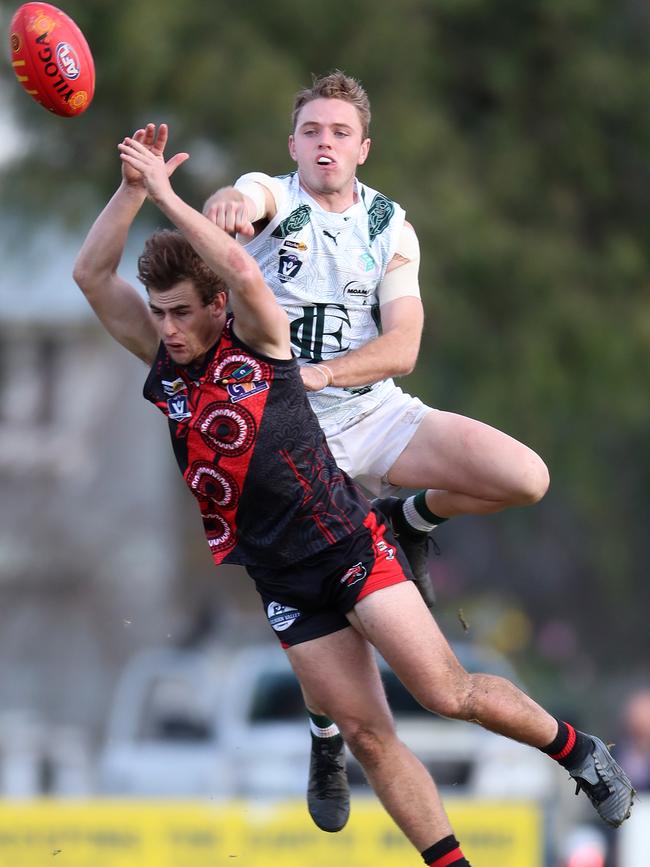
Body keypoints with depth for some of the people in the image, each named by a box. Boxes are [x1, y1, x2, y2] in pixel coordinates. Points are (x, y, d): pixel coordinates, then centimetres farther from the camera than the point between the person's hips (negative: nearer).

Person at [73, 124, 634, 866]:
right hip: (281, 579, 5)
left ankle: (577, 751, 10)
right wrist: (131, 189, -15)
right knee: (365, 734, 0)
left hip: (349, 546, -5)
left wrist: (166, 194, -25)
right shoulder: (162, 361, 4)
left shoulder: (256, 341, -9)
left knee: (448, 694, -11)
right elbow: (91, 274, -3)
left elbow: (242, 271, -30)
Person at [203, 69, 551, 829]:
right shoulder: (271, 197, -6)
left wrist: (320, 373, -27)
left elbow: (402, 346, -8)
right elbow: (243, 203, -34)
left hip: (378, 415, 3)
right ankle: (326, 741, 18)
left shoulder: (389, 226, 4)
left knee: (525, 479, -16)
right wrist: (229, 209, -61)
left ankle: (412, 517, 12)